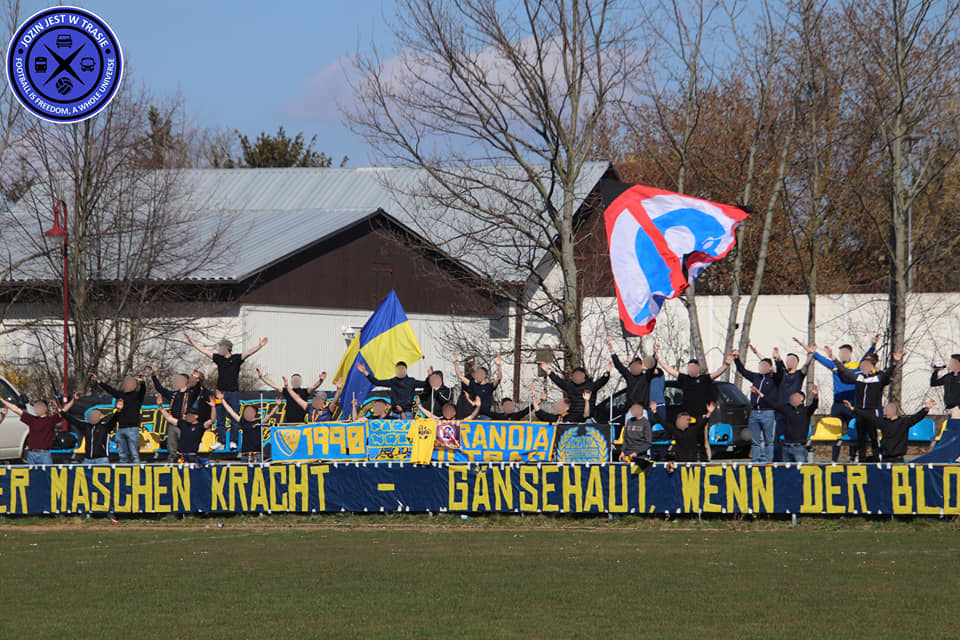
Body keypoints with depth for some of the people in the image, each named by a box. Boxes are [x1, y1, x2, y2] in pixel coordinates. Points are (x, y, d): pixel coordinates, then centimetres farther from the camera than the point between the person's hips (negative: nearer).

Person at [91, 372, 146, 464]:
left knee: (134, 455, -8)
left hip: (132, 428, -6)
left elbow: (143, 390, -17)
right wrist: (98, 380, 33)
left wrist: (142, 382, -38)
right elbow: (109, 389, 26)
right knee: (123, 455, 7)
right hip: (121, 428, 6)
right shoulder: (121, 394, 17)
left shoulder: (137, 395, 2)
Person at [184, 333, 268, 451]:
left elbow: (248, 353, -14)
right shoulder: (218, 358, 10)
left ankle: (233, 441, 0)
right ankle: (220, 441, 10)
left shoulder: (236, 358, -2)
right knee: (220, 418, 6)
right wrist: (191, 341, 14)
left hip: (233, 392, -4)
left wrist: (259, 346, -30)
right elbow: (203, 350, 13)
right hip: (221, 392, 4)